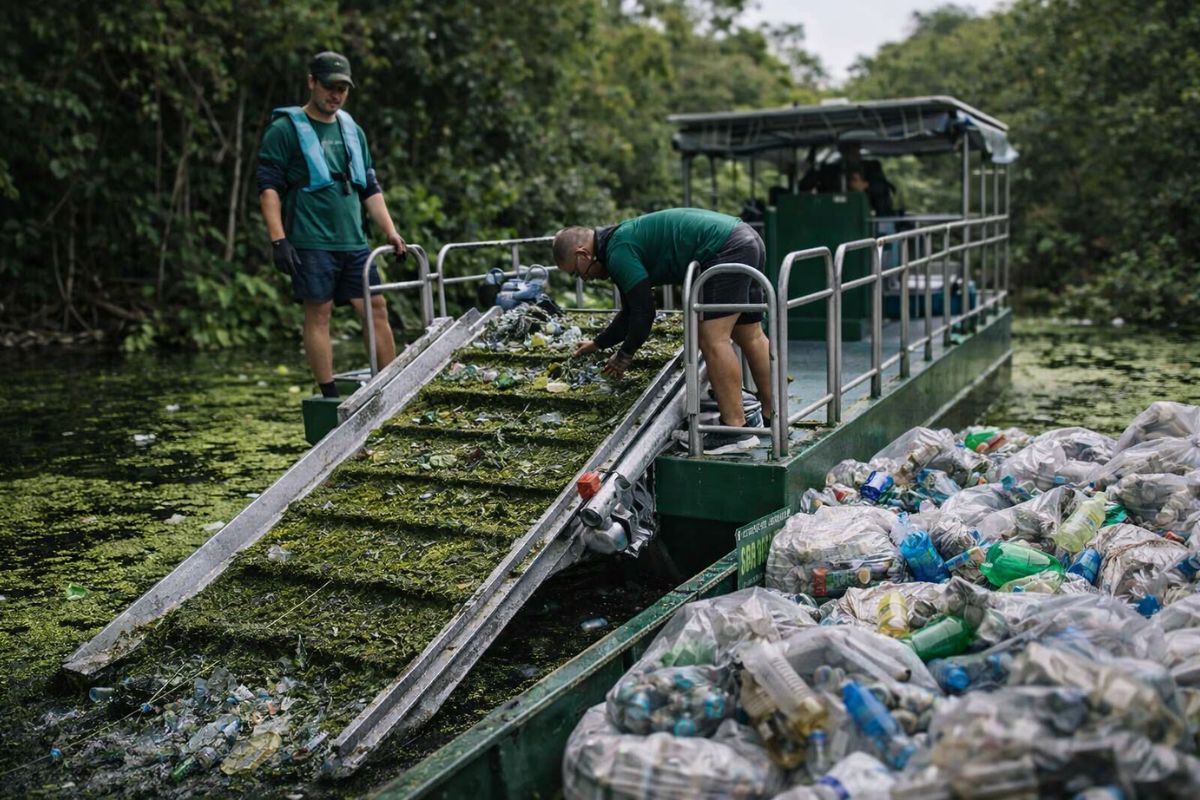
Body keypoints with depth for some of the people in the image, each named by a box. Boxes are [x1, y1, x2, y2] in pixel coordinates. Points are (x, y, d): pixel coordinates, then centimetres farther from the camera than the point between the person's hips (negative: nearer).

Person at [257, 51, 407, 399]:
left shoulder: (352, 130, 18)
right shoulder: (285, 129, -1)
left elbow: (370, 188, 21)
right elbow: (269, 187, -6)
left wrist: (391, 232, 12)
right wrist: (278, 239, -15)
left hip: (354, 241, 6)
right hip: (311, 242, -6)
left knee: (376, 308, 2)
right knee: (318, 312, -4)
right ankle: (330, 396, 2)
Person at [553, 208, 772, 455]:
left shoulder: (619, 253, -12)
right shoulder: (624, 239, 21)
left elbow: (644, 312, -10)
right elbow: (631, 312, 30)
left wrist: (625, 354, 5)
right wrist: (598, 344, 38)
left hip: (726, 250, -10)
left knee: (712, 340, -11)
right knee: (750, 336, 16)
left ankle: (736, 430, -10)